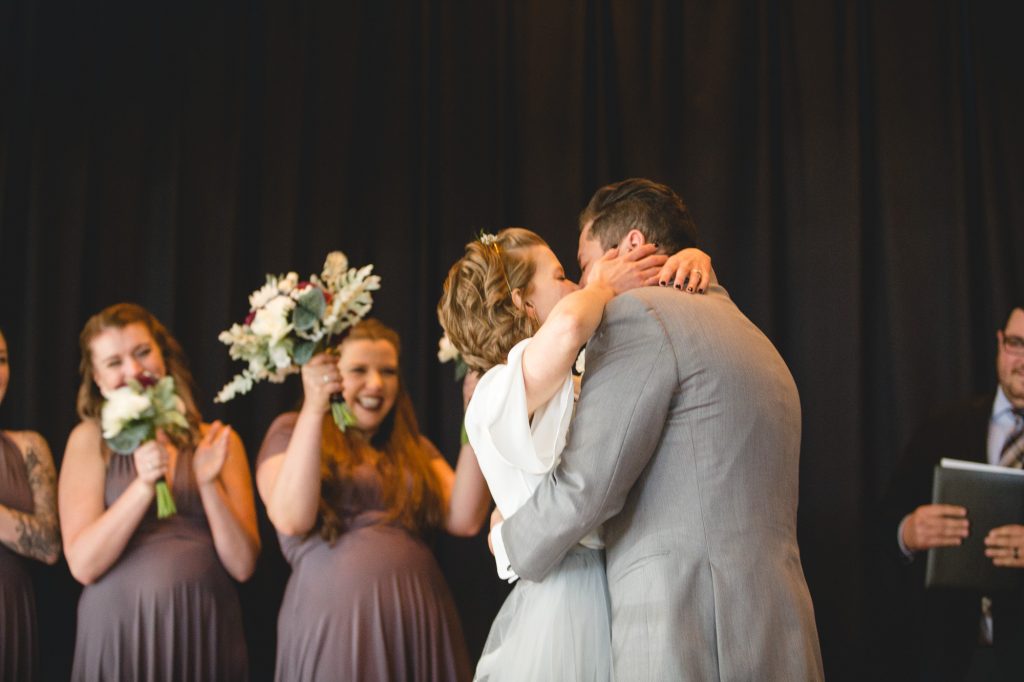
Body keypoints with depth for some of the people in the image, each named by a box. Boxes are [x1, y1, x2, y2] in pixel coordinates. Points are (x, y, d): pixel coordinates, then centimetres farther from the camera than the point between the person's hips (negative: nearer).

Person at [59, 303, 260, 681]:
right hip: (120, 635, -2)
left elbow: (243, 565, -2)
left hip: (205, 633, 2)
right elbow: (83, 565, -9)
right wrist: (144, 485, -18)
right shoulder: (90, 439, 0)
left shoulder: (217, 441, 4)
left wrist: (209, 482, -13)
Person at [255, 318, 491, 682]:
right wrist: (313, 409, -17)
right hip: (333, 622, -4)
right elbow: (292, 520, -13)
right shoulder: (290, 432, 5)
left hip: (420, 619, 4)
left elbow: (465, 520, 1)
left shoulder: (414, 448, 16)